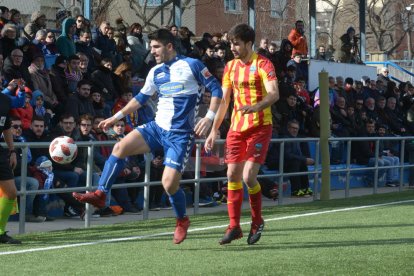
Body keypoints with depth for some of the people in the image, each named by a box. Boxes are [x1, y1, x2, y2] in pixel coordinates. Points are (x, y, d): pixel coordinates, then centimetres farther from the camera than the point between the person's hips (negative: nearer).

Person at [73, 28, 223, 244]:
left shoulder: (191, 65, -7)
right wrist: (117, 117, 22)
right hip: (157, 127, 6)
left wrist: (209, 117, -15)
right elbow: (141, 98, 23)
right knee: (121, 147, -15)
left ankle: (182, 220, 16)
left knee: (169, 184, -12)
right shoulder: (155, 72, 11)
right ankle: (100, 194, -9)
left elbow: (216, 88, -5)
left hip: (180, 135, -6)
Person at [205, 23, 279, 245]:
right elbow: (224, 100, 16)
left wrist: (256, 107, -41)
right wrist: (214, 130, 12)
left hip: (259, 127, -6)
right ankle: (234, 226, 9)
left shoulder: (263, 64, -9)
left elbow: (274, 94, -22)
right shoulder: (231, 67, 11)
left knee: (248, 176, -13)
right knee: (232, 175, 1)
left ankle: (257, 221, 8)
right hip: (236, 127, 6)